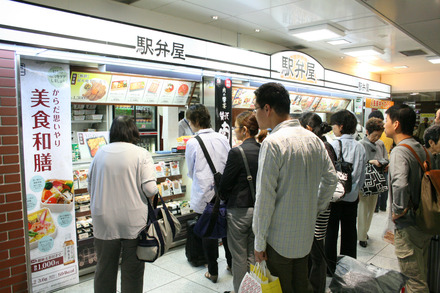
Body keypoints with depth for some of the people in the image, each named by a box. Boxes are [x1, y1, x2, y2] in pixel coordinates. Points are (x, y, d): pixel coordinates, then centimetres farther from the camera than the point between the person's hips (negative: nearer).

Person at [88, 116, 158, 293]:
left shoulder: (100, 153, 1)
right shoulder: (142, 154, -10)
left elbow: (90, 186, 9)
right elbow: (150, 189, -16)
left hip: (104, 222, 3)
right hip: (133, 222, -3)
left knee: (105, 269, 18)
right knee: (132, 271, 12)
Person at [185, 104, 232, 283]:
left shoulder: (193, 143, -12)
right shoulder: (223, 138, -1)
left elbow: (191, 172, 1)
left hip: (205, 195, -4)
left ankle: (213, 272, 23)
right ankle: (231, 264, 35)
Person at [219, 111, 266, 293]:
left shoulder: (236, 152, -19)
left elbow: (225, 184, -12)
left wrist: (223, 199, 8)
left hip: (239, 211, -6)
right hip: (258, 208, 6)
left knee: (239, 256, 10)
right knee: (253, 254, 19)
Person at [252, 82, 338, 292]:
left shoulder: (273, 143, -20)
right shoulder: (313, 139, 3)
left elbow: (265, 197, -20)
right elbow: (331, 179, 12)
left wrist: (259, 242, -12)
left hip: (280, 239, -7)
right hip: (306, 235, 7)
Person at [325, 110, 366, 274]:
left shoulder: (333, 145, -16)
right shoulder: (360, 147, 1)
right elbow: (362, 175, 9)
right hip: (352, 196, 5)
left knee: (331, 231, 7)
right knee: (349, 231, 15)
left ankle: (330, 266, 18)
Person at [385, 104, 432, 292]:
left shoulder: (399, 151, -22)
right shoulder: (420, 148, 6)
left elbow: (400, 185, -39)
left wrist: (398, 211, -24)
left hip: (408, 227, -9)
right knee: (420, 275, 25)